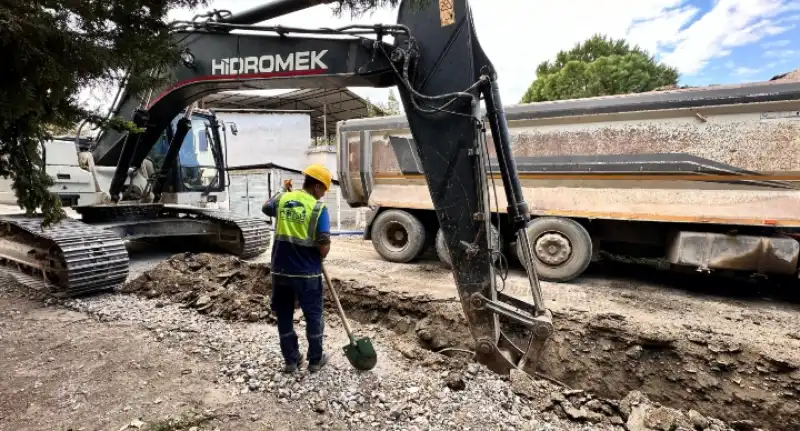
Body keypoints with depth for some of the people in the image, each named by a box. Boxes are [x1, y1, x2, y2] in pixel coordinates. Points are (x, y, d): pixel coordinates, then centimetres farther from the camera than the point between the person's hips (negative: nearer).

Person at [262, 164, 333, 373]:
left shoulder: (282, 200, 1)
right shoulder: (319, 208, -13)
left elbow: (266, 208, 26)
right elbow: (324, 247, -18)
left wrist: (283, 190, 35)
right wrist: (319, 257, 4)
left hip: (280, 271, 4)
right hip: (307, 274, -4)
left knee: (284, 316, 17)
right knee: (313, 316, 13)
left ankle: (291, 360, 27)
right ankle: (315, 360, 25)